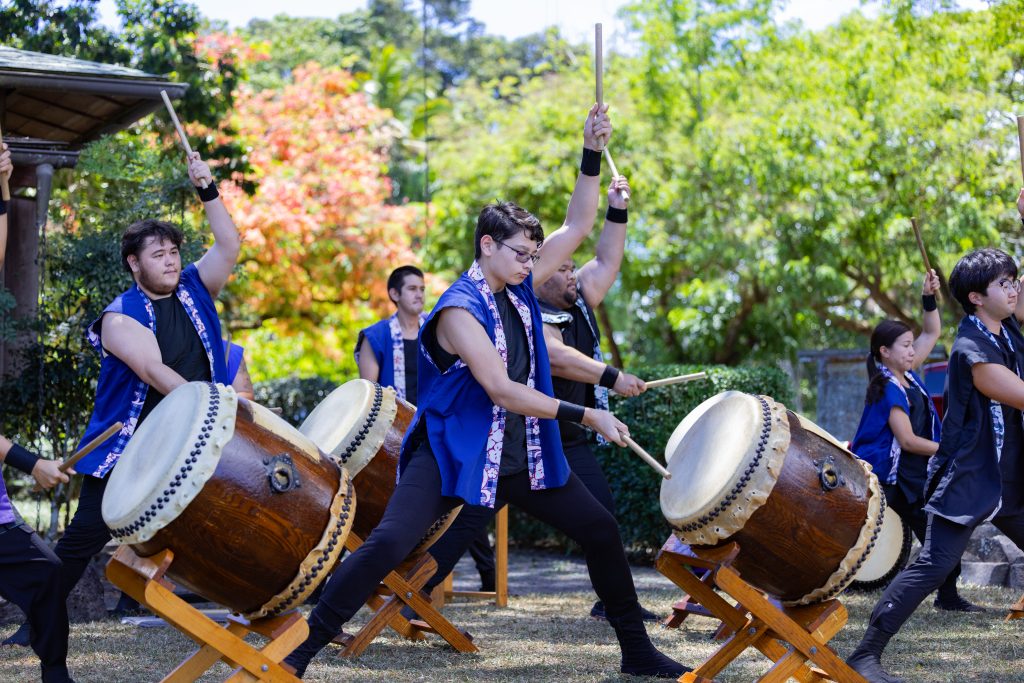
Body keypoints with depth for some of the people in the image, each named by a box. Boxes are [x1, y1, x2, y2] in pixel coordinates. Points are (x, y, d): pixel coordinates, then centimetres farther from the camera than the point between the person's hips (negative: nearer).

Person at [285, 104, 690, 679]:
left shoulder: (518, 287, 5)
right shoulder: (460, 309, -18)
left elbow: (578, 227, 8)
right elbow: (503, 391, -24)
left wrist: (593, 155, -5)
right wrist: (586, 416, -21)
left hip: (524, 454, 8)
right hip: (454, 451, -8)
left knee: (601, 531, 8)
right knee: (390, 543, -21)